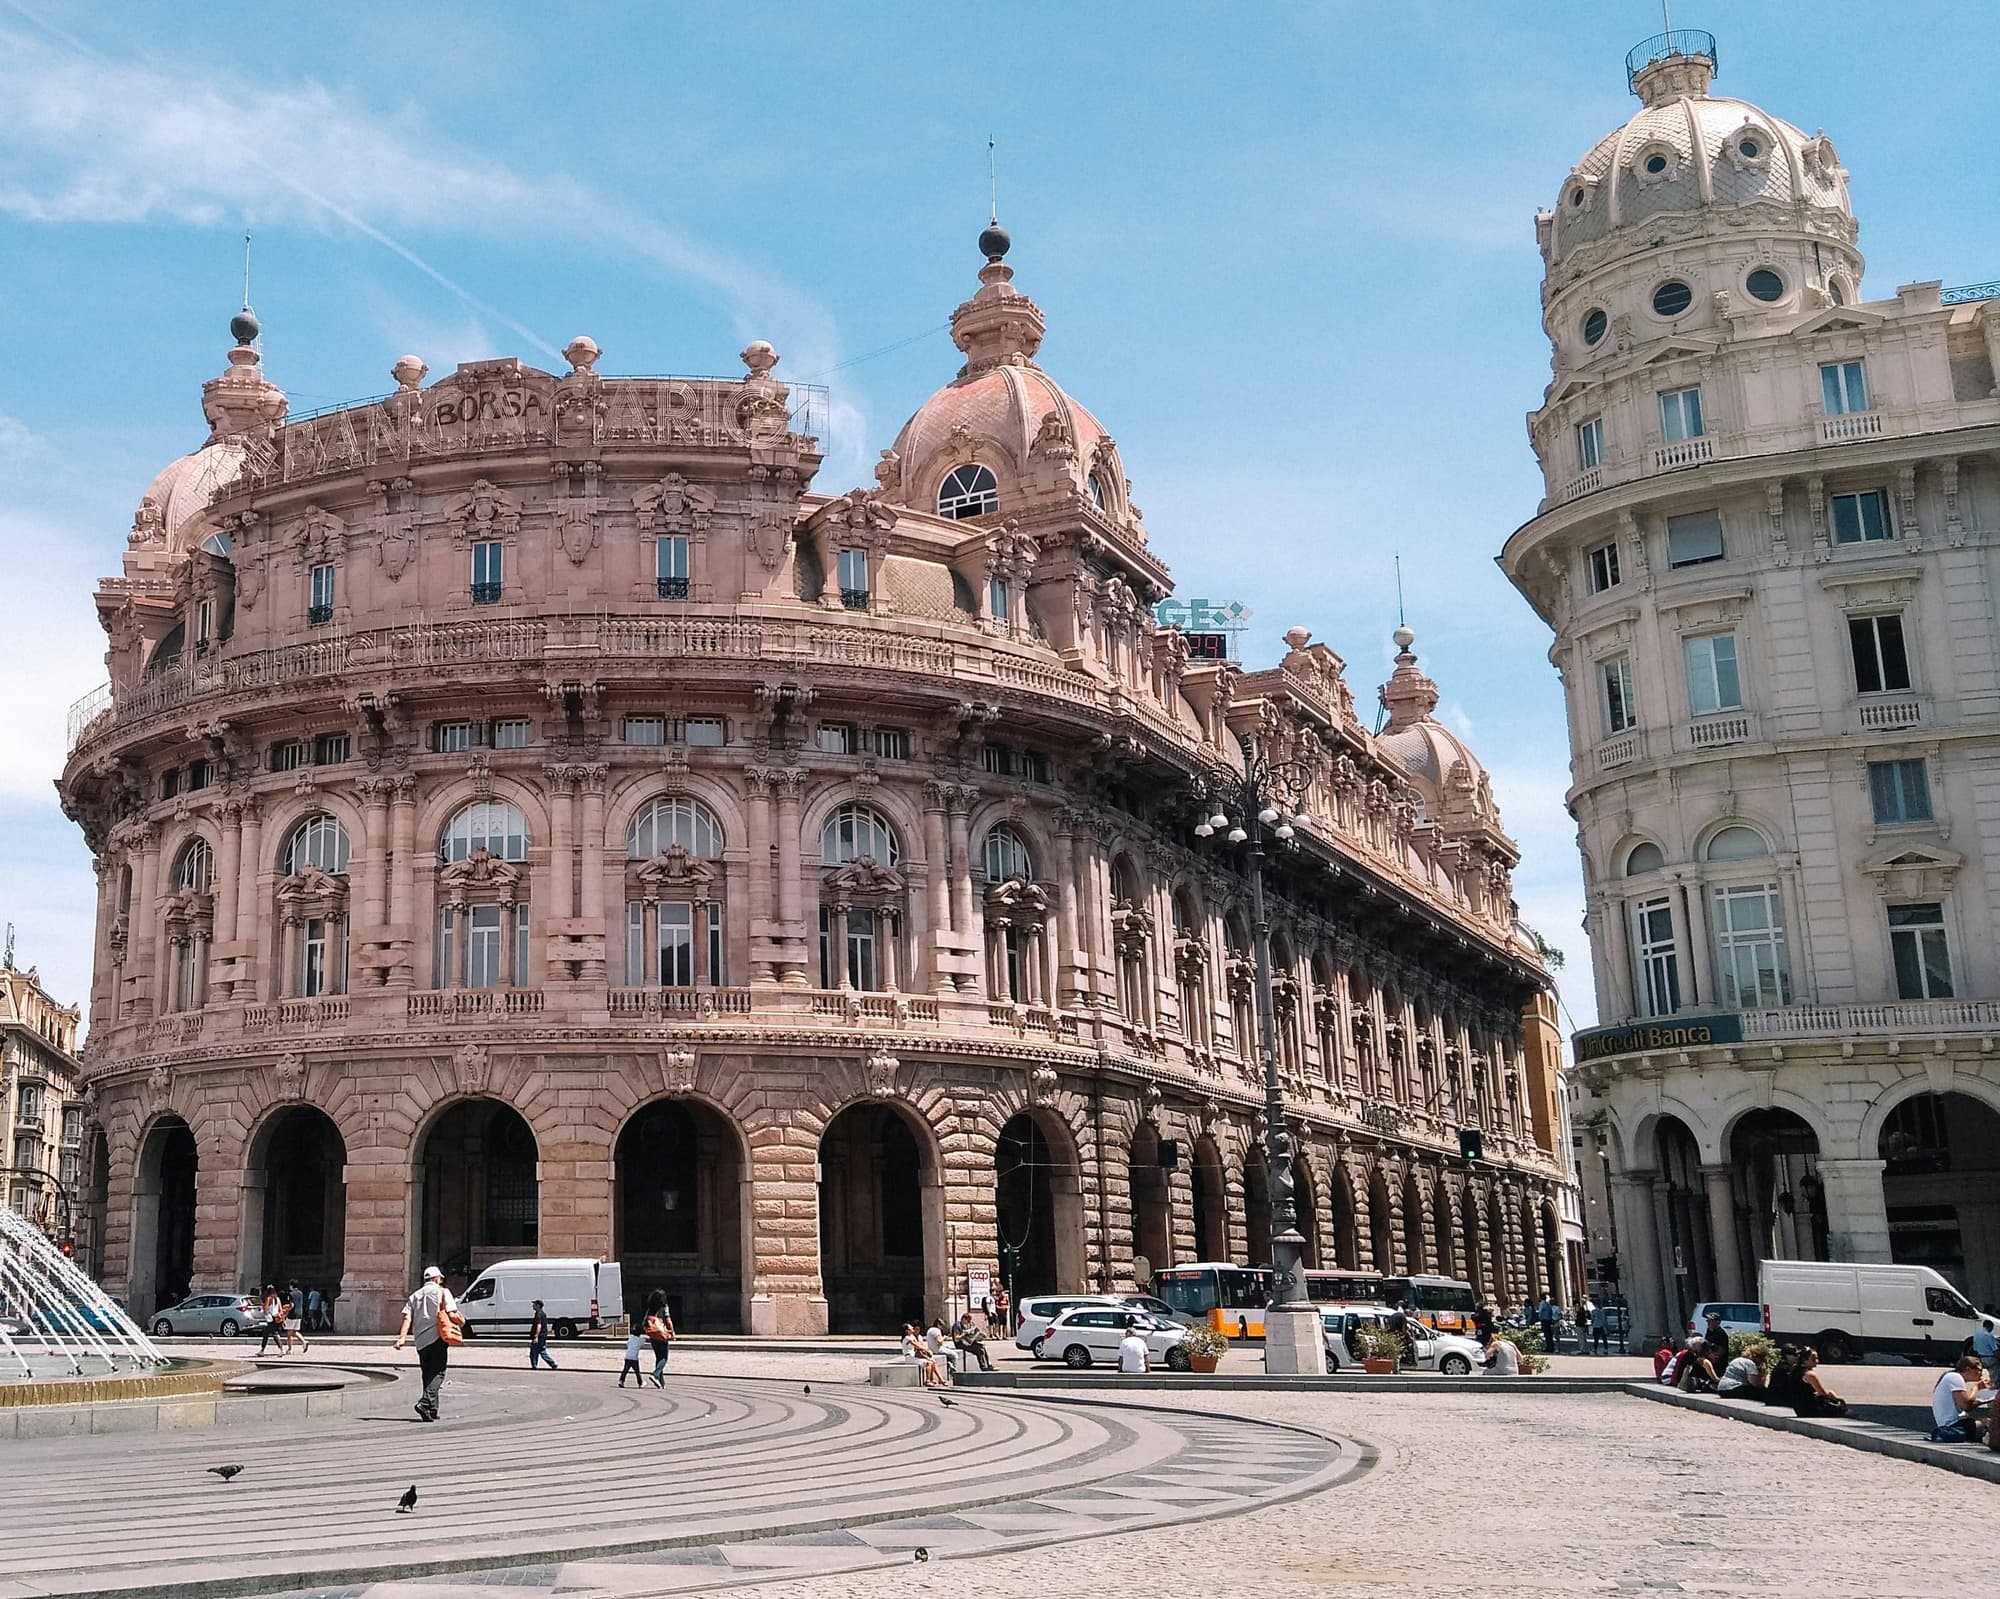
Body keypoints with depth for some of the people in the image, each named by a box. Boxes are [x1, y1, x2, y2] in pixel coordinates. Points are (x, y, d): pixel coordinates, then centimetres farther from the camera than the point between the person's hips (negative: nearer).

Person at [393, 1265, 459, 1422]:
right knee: (437, 1373, -4)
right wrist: (461, 1321, 13)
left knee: (427, 1374, 15)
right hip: (437, 1338, -5)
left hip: (420, 1341, 5)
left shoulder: (415, 1296, 17)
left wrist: (402, 1337, -7)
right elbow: (452, 1315, -8)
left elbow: (407, 1317, 2)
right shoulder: (442, 1292, 2)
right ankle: (425, 1402, -24)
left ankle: (432, 1410, 14)